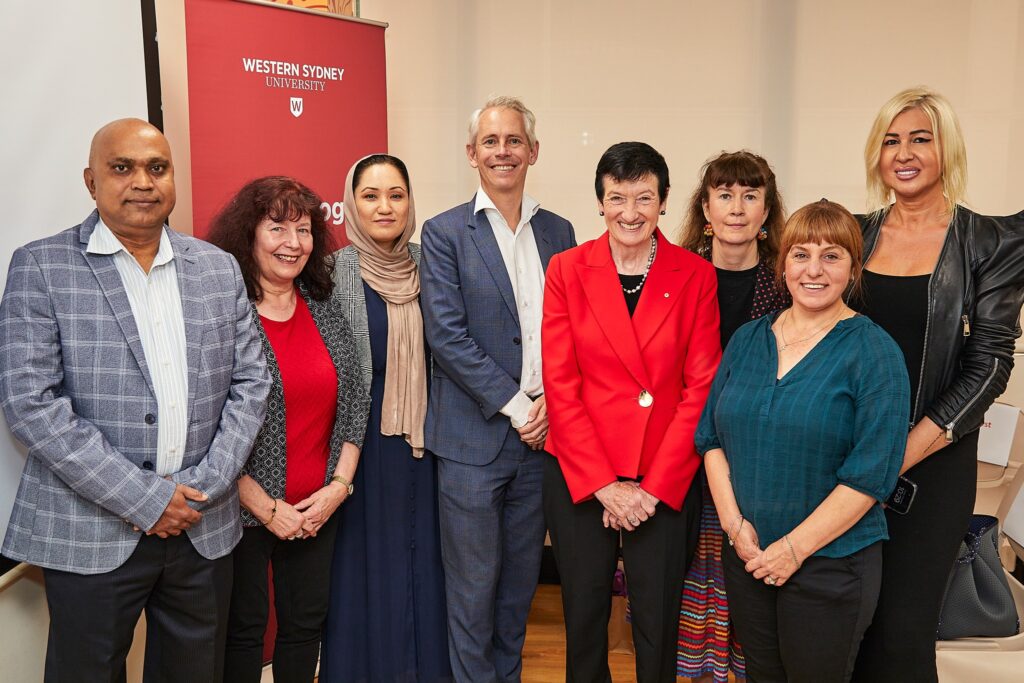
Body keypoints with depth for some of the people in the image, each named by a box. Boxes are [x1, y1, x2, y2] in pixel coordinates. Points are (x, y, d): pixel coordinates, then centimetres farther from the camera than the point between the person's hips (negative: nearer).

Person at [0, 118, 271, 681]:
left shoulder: (218, 268, 8)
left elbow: (250, 380, 6)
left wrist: (205, 485, -6)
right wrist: (144, 498, -14)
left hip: (204, 527, 4)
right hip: (89, 535, -3)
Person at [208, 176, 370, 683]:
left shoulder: (326, 312, 4)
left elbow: (355, 402, 6)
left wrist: (339, 485, -3)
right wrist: (266, 507, -13)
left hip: (319, 511, 5)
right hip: (243, 511, -4)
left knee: (306, 623, 16)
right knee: (244, 630, 11)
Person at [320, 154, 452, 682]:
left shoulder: (424, 265, 4)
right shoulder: (335, 270, -7)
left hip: (422, 439, 4)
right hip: (362, 442, -3)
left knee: (421, 557, 13)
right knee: (368, 561, 6)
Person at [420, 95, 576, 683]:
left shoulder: (558, 232, 9)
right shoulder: (445, 233, -3)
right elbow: (447, 335, -12)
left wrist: (552, 399, -8)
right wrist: (515, 408, -14)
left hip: (541, 435, 4)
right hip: (473, 439, -4)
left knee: (521, 580, 17)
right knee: (473, 586, 7)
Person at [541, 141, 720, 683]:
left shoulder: (696, 276, -1)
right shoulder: (567, 270, -1)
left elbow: (702, 388, -4)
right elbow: (561, 385, -5)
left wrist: (653, 487, -10)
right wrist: (604, 485, -10)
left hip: (667, 482, 0)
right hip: (578, 477, 0)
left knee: (659, 625, 11)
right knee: (583, 617, 14)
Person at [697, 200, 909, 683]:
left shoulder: (873, 351, -10)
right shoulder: (747, 339, 4)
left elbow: (870, 473, -15)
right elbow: (710, 435, 4)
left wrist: (796, 547, -16)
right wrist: (733, 522, -7)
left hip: (831, 563, -4)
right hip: (746, 555, 4)